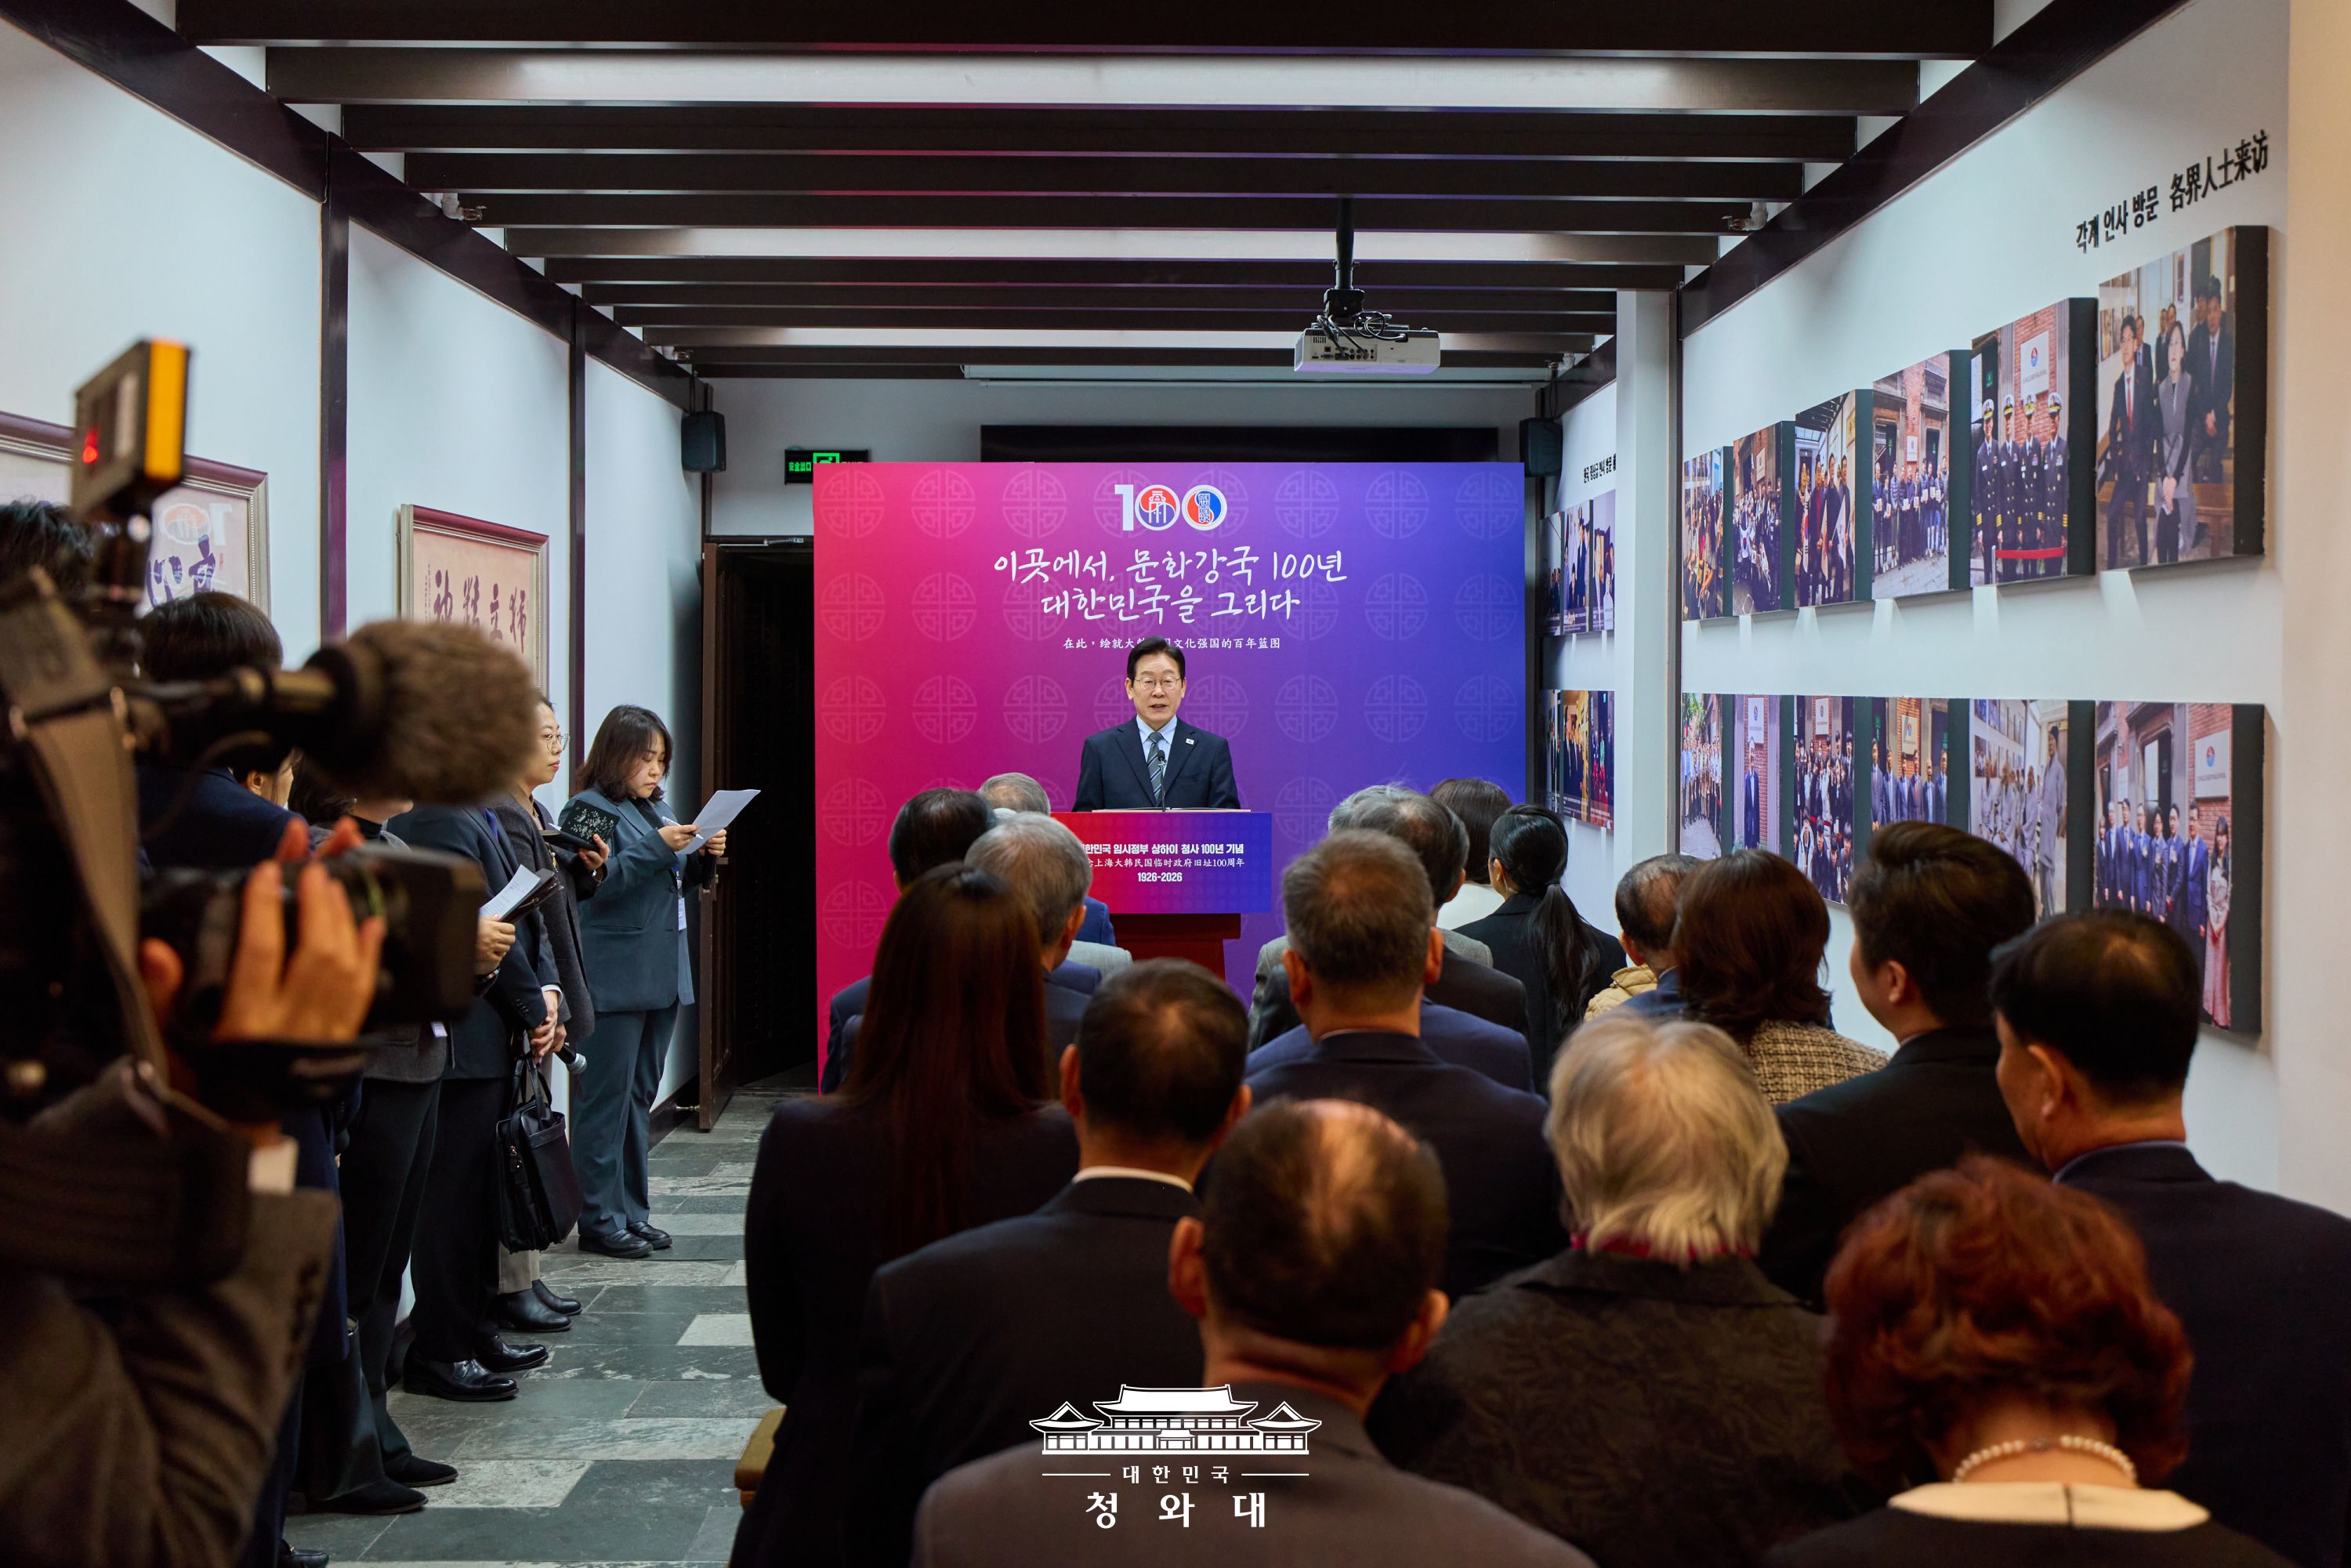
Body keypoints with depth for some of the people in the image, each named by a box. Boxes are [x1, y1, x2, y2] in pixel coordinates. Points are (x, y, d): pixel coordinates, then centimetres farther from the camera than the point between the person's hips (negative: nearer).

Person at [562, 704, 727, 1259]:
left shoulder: (656, 809, 17)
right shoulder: (589, 810, -7)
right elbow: (591, 882, -17)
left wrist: (704, 857, 5)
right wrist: (656, 847, -19)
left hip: (662, 974, 8)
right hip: (614, 979, -8)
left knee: (641, 1096, 13)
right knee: (606, 1100, -4)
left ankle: (633, 1212, 19)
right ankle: (600, 1220, 1)